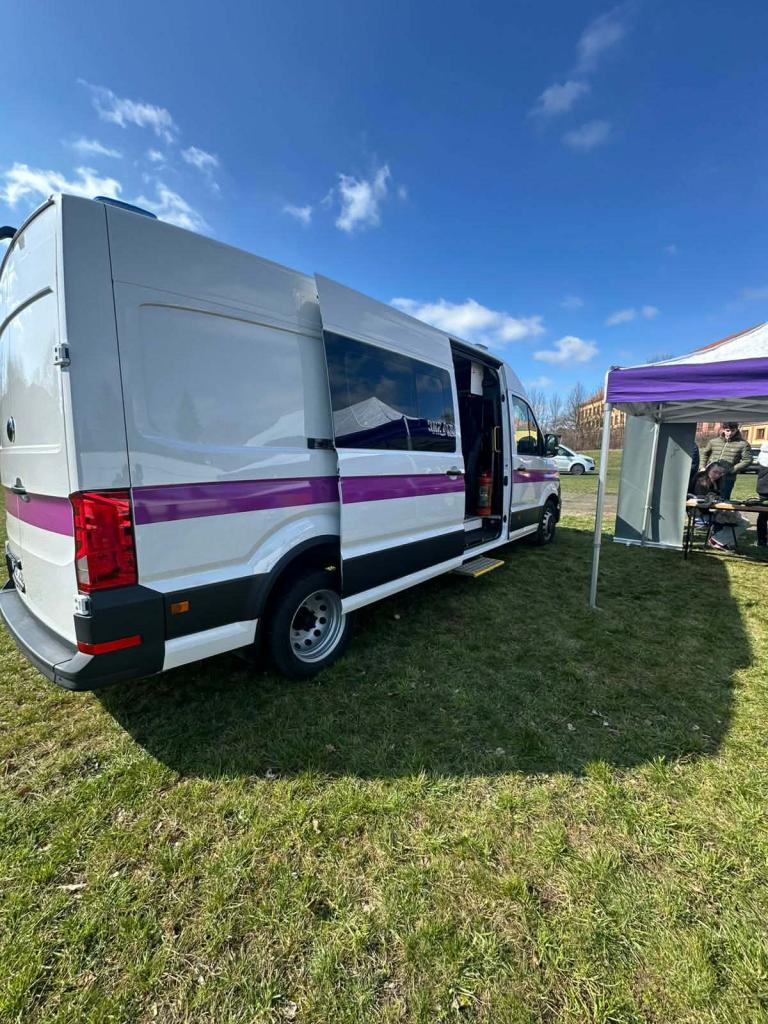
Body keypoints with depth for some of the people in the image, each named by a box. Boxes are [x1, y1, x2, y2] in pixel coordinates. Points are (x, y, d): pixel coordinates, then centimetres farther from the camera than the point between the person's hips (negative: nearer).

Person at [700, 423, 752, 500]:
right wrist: (703, 467, 7)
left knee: (723, 500, -5)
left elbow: (747, 460, -2)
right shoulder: (713, 441, 9)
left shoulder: (743, 444, 0)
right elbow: (704, 454, 20)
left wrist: (732, 470, -13)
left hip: (728, 478, -3)